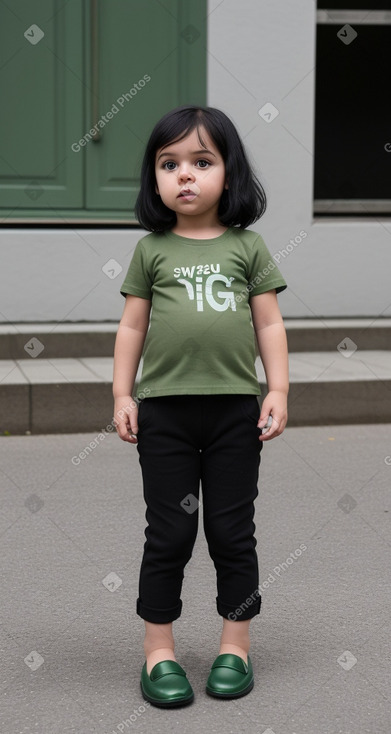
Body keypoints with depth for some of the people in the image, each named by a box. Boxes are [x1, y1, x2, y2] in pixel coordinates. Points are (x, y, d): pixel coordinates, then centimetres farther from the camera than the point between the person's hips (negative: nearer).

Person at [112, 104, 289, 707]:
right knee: (169, 534, 6)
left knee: (233, 533, 8)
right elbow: (132, 326, 6)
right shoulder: (151, 250, 4)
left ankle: (235, 646, 20)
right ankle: (159, 650, 15)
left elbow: (269, 324, 4)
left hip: (235, 409, 0)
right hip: (164, 410, 0)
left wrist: (278, 391, -3)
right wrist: (122, 394, 1)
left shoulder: (248, 247, 4)